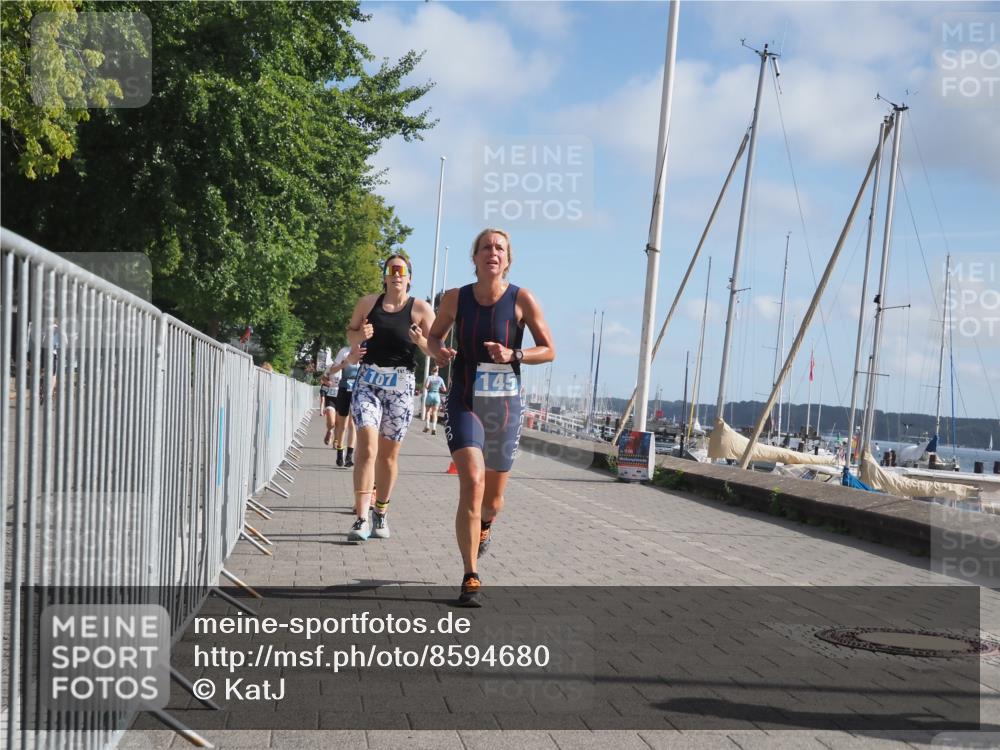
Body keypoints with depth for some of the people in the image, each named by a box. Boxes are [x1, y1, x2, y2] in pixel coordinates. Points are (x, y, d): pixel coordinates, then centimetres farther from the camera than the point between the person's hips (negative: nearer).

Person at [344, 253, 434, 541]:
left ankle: (380, 514, 25)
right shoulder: (368, 303, 6)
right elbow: (351, 335, 16)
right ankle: (362, 519, -19)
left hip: (401, 385, 0)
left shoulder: (421, 309, 1)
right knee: (367, 448, -15)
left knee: (388, 454, 9)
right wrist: (360, 334, -7)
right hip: (368, 381, 0)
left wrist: (421, 341, -21)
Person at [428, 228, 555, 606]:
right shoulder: (455, 298, -1)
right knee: (472, 482, -21)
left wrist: (514, 355, -18)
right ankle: (470, 579, -16)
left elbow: (549, 350, 0)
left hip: (505, 405, 1)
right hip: (464, 402, -1)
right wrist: (438, 351, -9)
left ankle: (484, 527, 52)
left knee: (493, 496, 14)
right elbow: (433, 336, 15)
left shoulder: (522, 299, -5)